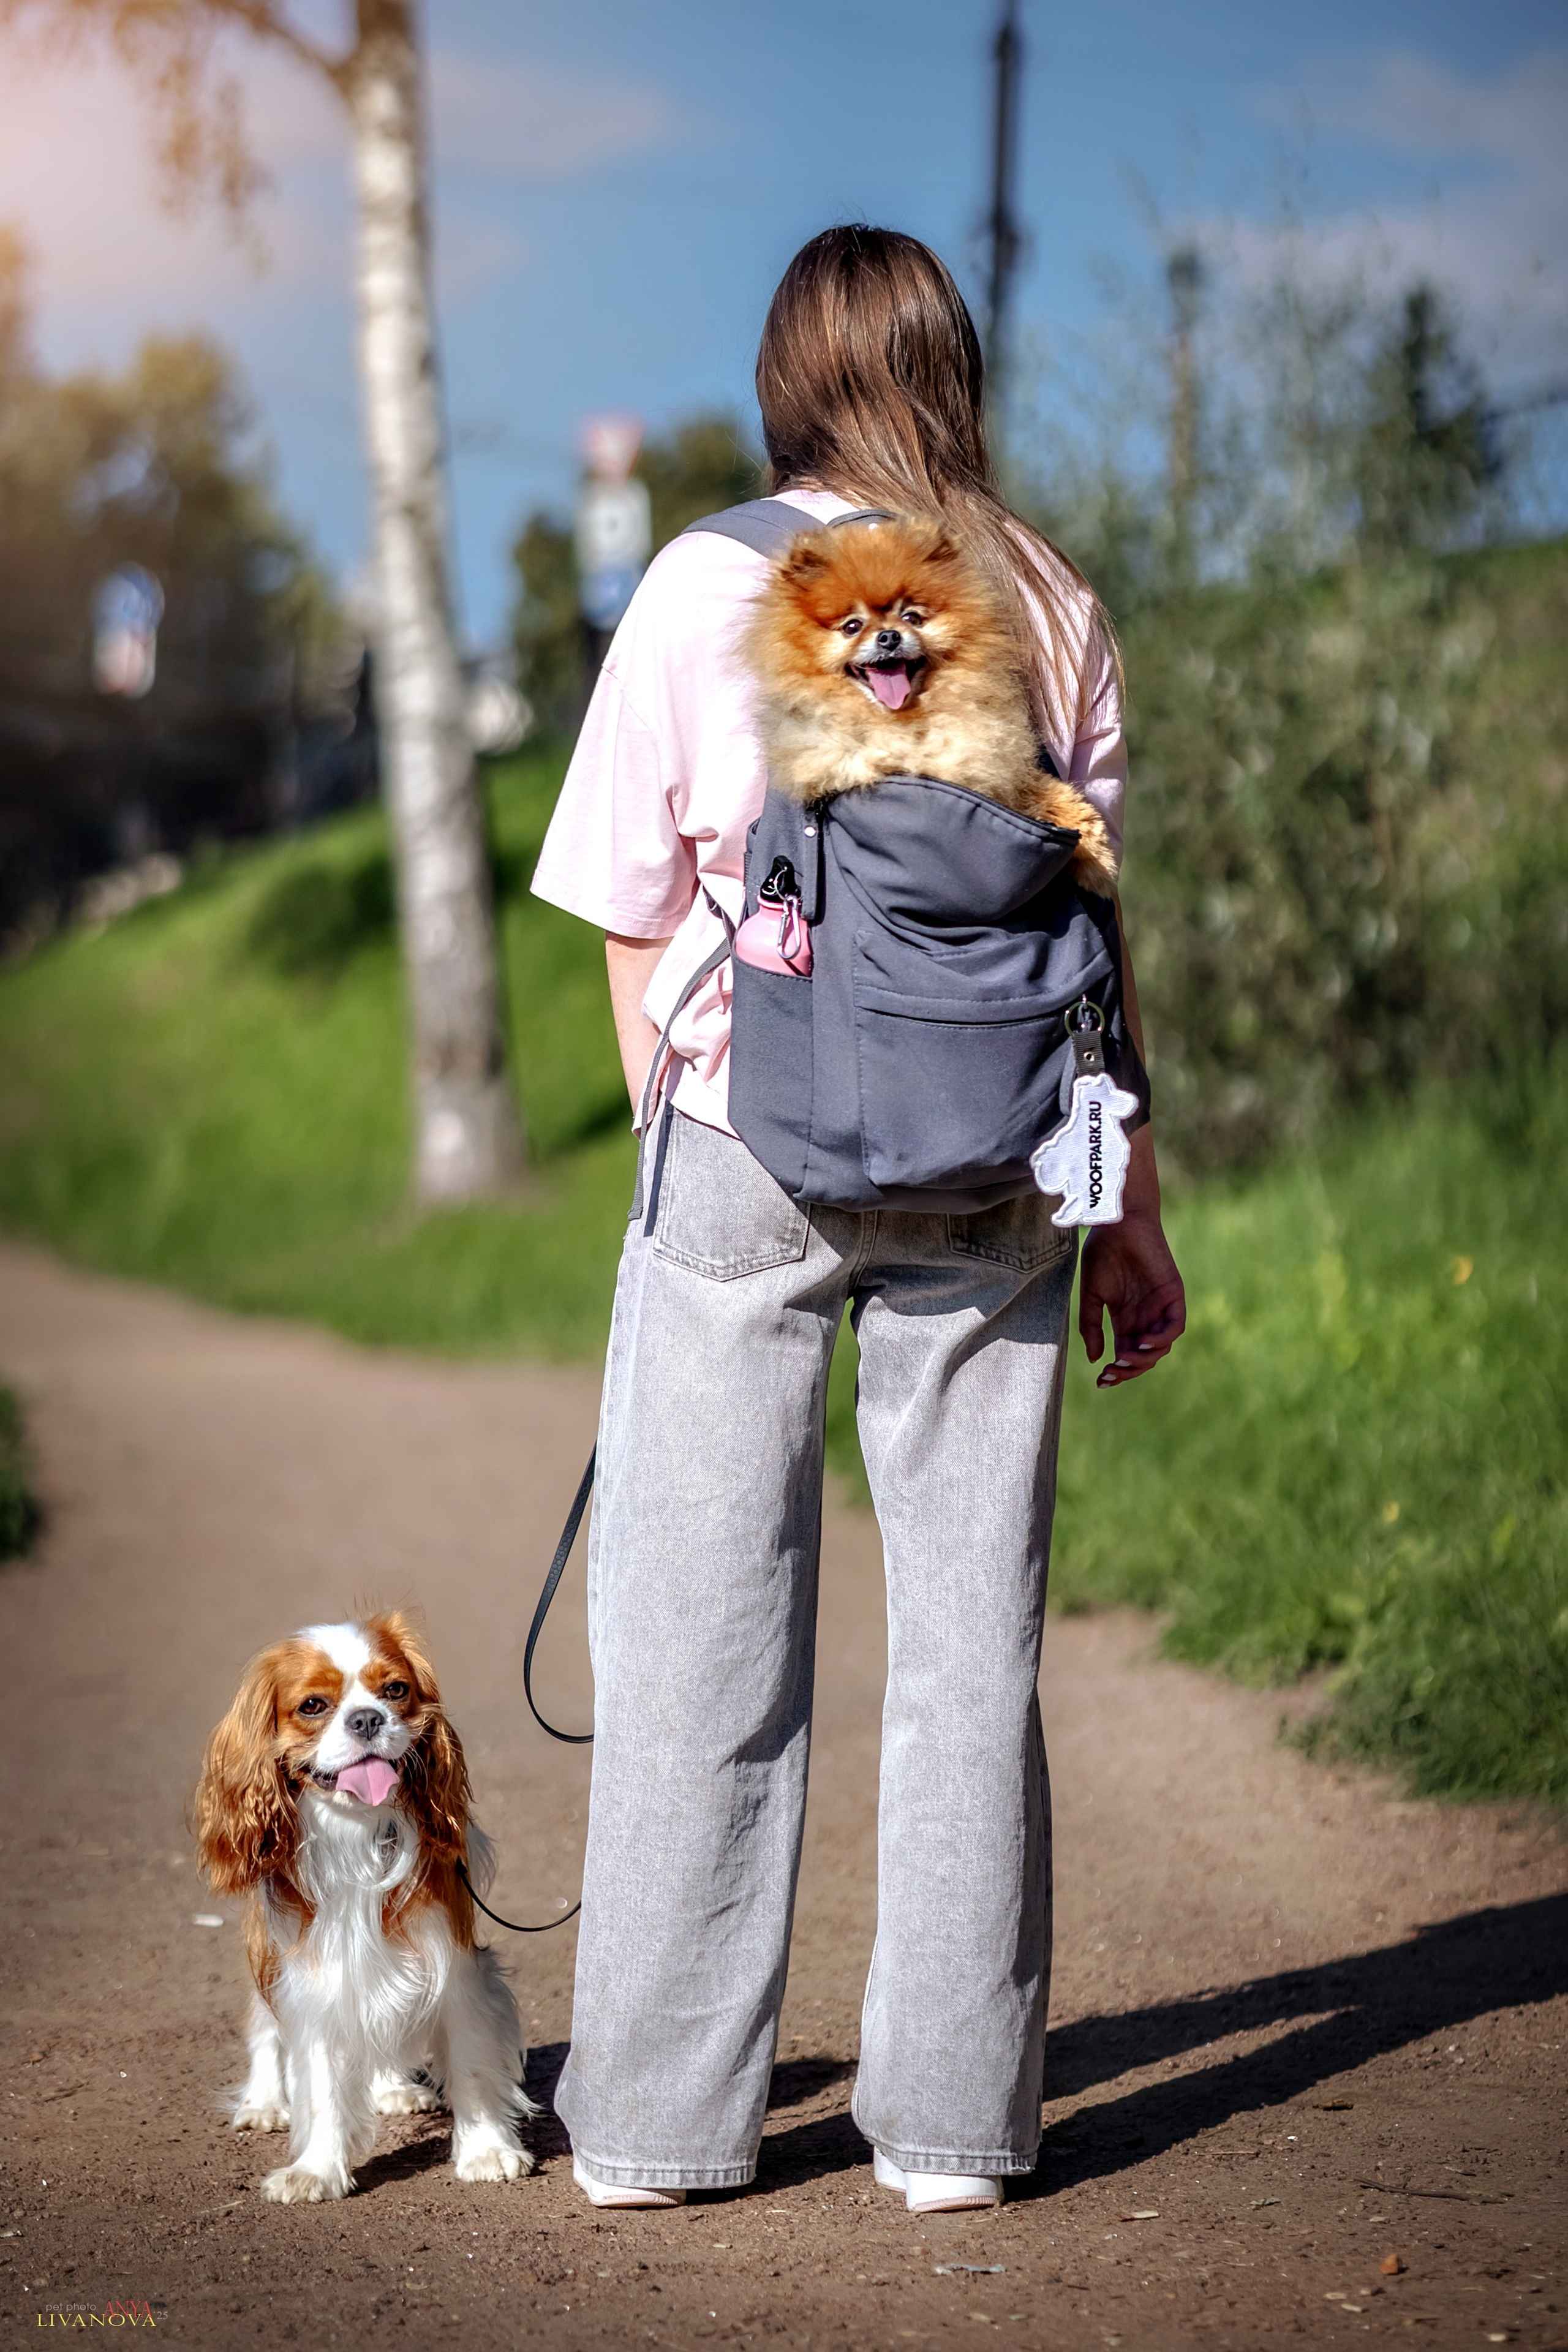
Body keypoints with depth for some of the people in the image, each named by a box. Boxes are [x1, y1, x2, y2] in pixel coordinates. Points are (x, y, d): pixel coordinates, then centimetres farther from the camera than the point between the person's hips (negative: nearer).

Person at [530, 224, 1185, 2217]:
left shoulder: (701, 591, -2)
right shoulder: (1052, 606, 4)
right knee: (972, 1636, 8)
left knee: (699, 1639, 6)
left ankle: (656, 2117, 13)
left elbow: (633, 928, 0)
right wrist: (1128, 1208, 12)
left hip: (748, 1149, -2)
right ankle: (954, 2118, 13)